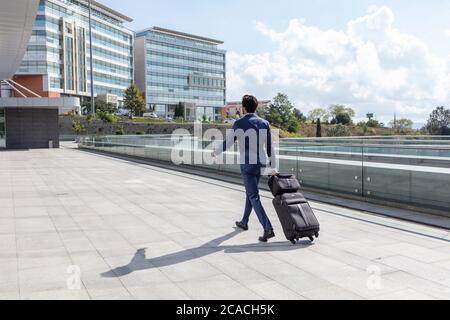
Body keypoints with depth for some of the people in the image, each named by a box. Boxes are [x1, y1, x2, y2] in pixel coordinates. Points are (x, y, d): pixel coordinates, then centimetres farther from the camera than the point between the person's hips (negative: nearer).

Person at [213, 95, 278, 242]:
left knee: (254, 197, -6)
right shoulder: (264, 123, 3)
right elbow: (270, 147, 5)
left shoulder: (239, 124, -9)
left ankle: (268, 229, -16)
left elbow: (228, 143, -3)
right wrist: (273, 167, 13)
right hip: (261, 164, 6)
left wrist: (215, 152, 17)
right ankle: (244, 222, 38)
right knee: (250, 192, 23)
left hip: (247, 165, -6)